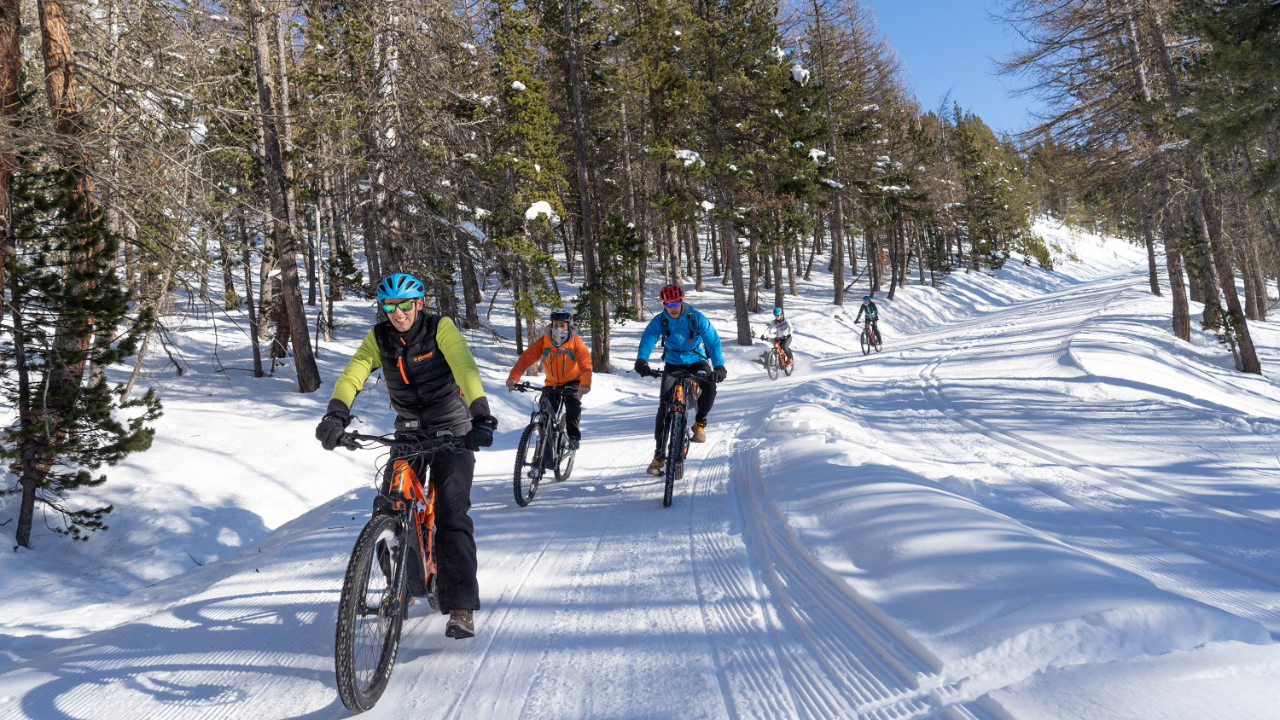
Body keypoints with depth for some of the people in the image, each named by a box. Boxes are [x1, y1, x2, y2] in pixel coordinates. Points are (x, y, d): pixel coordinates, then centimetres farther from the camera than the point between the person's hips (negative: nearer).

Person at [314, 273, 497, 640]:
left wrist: (481, 416, -45)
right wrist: (336, 413, -37)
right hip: (408, 433, 4)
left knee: (451, 513, -15)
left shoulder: (440, 328, -15)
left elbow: (466, 369, -29)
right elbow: (352, 375, -17)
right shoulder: (379, 337, -4)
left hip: (452, 432, -4)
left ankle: (460, 607, -12)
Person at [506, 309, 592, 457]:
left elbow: (586, 365, -29)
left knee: (573, 401, -29)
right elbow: (526, 357, -24)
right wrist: (513, 377, -42)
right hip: (552, 384, 2)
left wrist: (585, 384, -50)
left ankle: (574, 437, -13)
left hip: (572, 382, -2)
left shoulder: (576, 342, -18)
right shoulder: (544, 341, -14)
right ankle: (547, 443, 19)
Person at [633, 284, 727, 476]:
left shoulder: (697, 318, -17)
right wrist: (641, 360, -48)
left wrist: (719, 366, -41)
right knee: (664, 405, -12)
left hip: (696, 361, -1)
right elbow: (647, 339, -27)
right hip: (673, 364, 1)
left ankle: (700, 423, -4)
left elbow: (713, 341, -25)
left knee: (709, 387, -32)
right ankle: (659, 454, -4)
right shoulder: (659, 321, -14)